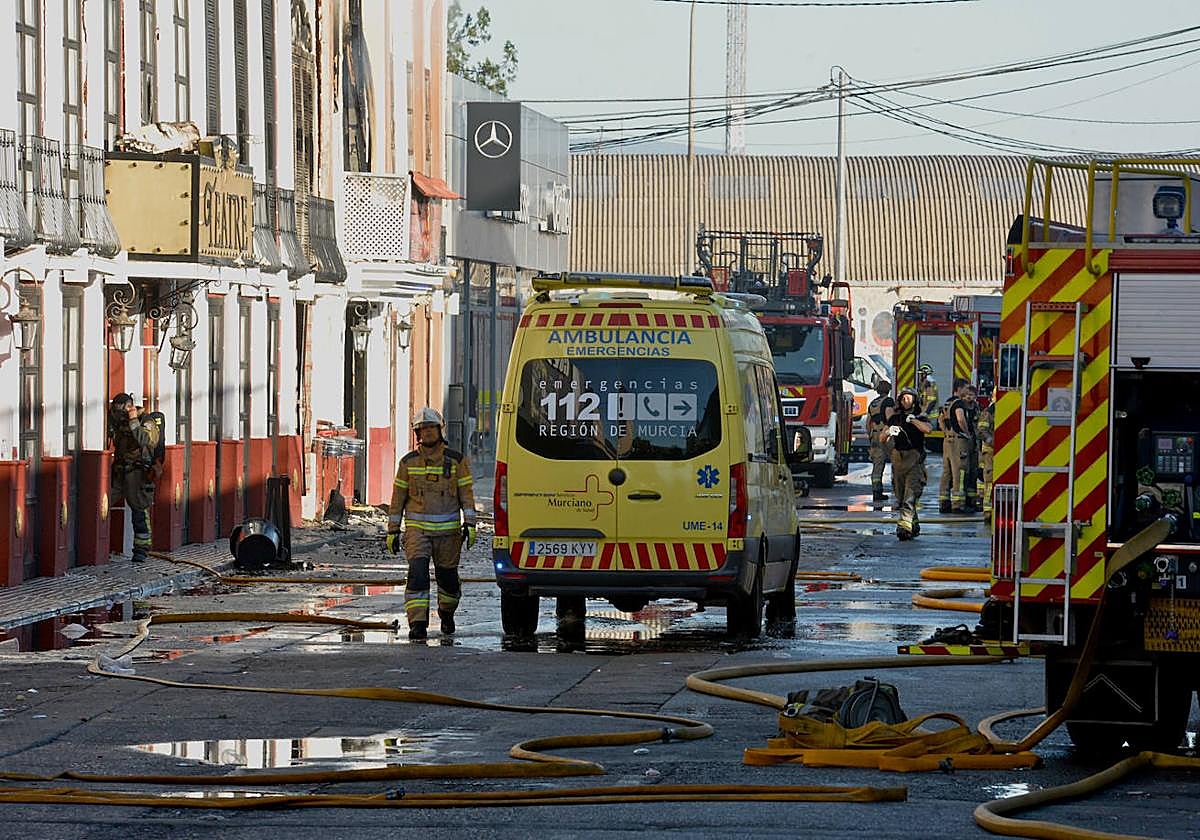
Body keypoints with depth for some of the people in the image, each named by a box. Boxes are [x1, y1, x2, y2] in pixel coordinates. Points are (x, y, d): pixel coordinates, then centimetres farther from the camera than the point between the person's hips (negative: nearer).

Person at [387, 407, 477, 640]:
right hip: (417, 529, 0)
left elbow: (467, 494, 1)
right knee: (418, 574, -17)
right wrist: (393, 531, 7)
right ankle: (418, 624, -19)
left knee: (447, 577, 10)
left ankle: (446, 612, 38)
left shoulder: (457, 461, 1)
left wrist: (469, 524, -10)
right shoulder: (408, 462, 4)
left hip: (448, 531, 0)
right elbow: (398, 498, 9)